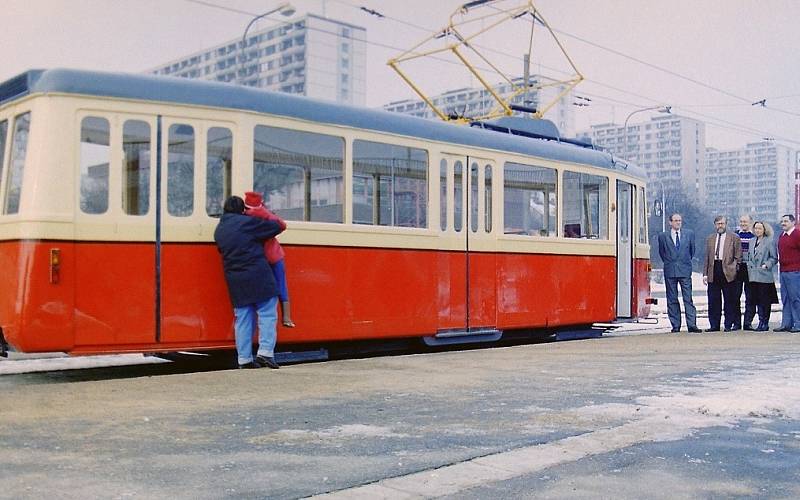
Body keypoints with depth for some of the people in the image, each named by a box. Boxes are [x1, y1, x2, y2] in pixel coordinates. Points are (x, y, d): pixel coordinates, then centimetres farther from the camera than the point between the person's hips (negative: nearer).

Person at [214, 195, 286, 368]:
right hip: (258, 276, -6)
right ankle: (265, 352, -9)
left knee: (243, 318, 10)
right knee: (267, 314, 0)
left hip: (235, 280, 6)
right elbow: (277, 227, -3)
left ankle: (244, 359, 10)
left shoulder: (219, 230, 14)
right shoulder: (247, 222, -6)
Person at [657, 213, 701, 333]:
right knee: (672, 300, 3)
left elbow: (692, 250, 17)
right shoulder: (663, 236, 5)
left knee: (688, 298, -5)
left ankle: (692, 325, -6)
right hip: (670, 271, 0)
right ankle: (675, 325, 9)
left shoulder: (689, 234, 7)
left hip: (685, 270, 0)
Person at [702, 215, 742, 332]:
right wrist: (705, 274, 8)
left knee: (729, 300, 0)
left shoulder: (734, 238, 6)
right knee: (713, 300, 3)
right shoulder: (710, 239, 18)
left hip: (728, 272, -3)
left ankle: (729, 324, 7)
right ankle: (714, 325, 9)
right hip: (713, 272, 4)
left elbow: (738, 257, 3)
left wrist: (733, 269, -8)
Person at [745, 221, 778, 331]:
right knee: (756, 300, 7)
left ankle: (765, 323, 5)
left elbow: (774, 258, -3)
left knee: (765, 300, -2)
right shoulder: (752, 241, 15)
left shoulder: (770, 242, -3)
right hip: (753, 276, 6)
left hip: (764, 276, -6)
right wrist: (749, 266, 8)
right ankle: (761, 321, 14)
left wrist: (766, 265, -15)